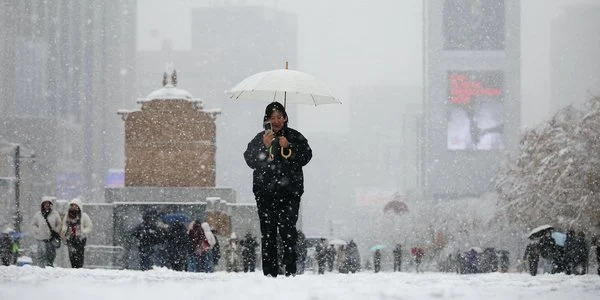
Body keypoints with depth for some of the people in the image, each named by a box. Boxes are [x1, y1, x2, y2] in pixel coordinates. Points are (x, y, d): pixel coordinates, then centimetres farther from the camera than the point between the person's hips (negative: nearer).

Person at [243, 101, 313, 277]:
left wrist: (289, 146, -11)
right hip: (265, 192, 1)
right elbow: (250, 160, 1)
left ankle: (290, 271, -11)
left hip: (289, 192, -1)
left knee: (288, 230, -13)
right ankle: (269, 273, -1)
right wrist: (264, 146, -13)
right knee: (268, 233, -3)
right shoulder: (259, 139, 13)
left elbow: (306, 157, 2)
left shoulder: (295, 137, 12)